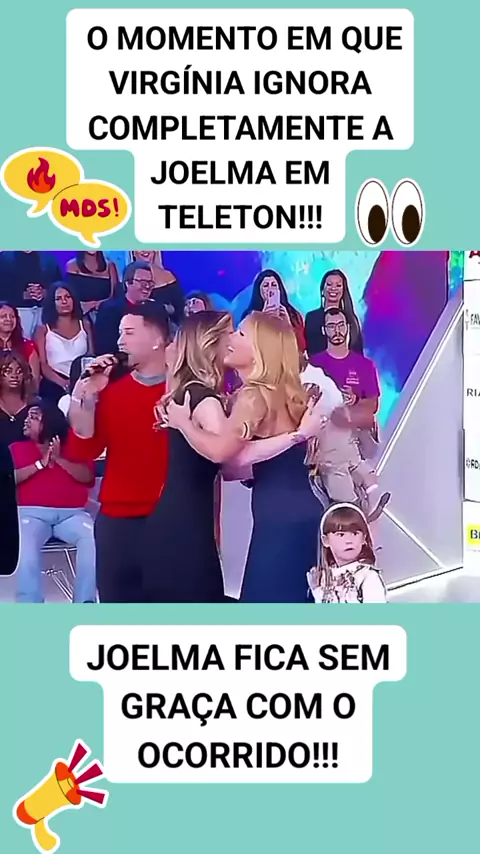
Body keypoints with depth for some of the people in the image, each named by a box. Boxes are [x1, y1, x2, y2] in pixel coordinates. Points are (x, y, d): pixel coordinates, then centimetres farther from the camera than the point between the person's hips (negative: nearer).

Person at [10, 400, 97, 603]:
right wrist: (40, 464, -4)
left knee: (93, 538, -30)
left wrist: (59, 460, -8)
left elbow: (88, 477, 3)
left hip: (72, 514, 1)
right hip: (31, 513, -1)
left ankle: (84, 604, -25)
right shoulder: (17, 448, 19)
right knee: (26, 544, -36)